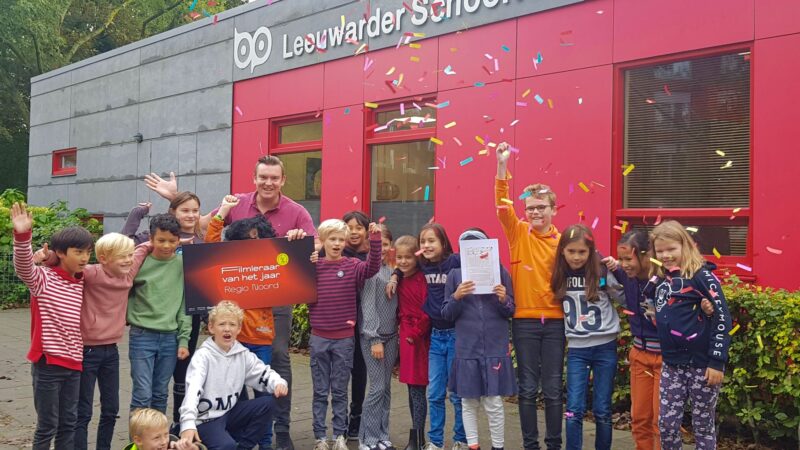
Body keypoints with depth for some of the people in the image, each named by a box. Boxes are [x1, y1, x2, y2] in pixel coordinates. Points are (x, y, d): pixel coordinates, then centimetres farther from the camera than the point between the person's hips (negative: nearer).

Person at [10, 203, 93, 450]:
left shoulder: (81, 283, 7)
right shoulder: (43, 279, -10)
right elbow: (24, 267, -30)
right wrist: (22, 236, -45)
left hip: (73, 364, 6)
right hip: (48, 364, -6)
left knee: (68, 423, 13)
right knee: (47, 426, 2)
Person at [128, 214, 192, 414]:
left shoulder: (183, 264, 2)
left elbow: (186, 304, 3)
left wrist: (184, 339, 0)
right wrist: (132, 318, -7)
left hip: (170, 337, 2)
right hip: (142, 336, -2)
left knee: (160, 395, 11)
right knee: (142, 395, -5)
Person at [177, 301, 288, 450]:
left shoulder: (243, 354, 1)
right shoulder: (203, 355, -16)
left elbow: (264, 373, 3)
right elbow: (193, 390, -30)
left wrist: (278, 383, -23)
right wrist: (188, 424, -46)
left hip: (229, 412, 6)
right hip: (206, 418, -6)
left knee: (267, 403, -11)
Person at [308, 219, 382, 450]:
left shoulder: (352, 266, -3)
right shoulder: (314, 265, 0)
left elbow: (373, 267, -20)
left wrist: (375, 239, -31)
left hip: (344, 339, -1)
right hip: (319, 338, 1)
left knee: (340, 392, 10)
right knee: (320, 392, 9)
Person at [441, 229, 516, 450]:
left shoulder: (500, 272, 1)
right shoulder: (455, 274, 3)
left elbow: (511, 312, 4)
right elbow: (446, 314, 2)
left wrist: (503, 300, -17)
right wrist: (456, 297, -16)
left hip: (495, 347, -1)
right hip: (466, 348, 1)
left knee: (494, 403, 2)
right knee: (468, 402, 8)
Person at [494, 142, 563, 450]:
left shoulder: (562, 241, 2)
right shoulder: (518, 233, 0)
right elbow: (502, 205, -14)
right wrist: (502, 166, -25)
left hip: (555, 320, 1)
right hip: (525, 319, 0)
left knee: (553, 387, 7)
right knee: (527, 387, 7)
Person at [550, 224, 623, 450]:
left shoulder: (602, 273, -8)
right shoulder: (561, 276, 0)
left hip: (605, 347, -1)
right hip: (577, 349, 2)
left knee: (602, 409, 5)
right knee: (574, 410, -4)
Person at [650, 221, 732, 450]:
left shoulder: (701, 275, -10)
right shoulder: (660, 279, 9)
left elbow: (722, 318, -13)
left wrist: (717, 361, -15)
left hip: (702, 362, -6)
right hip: (672, 363, 6)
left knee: (703, 424, 7)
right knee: (666, 423, 6)